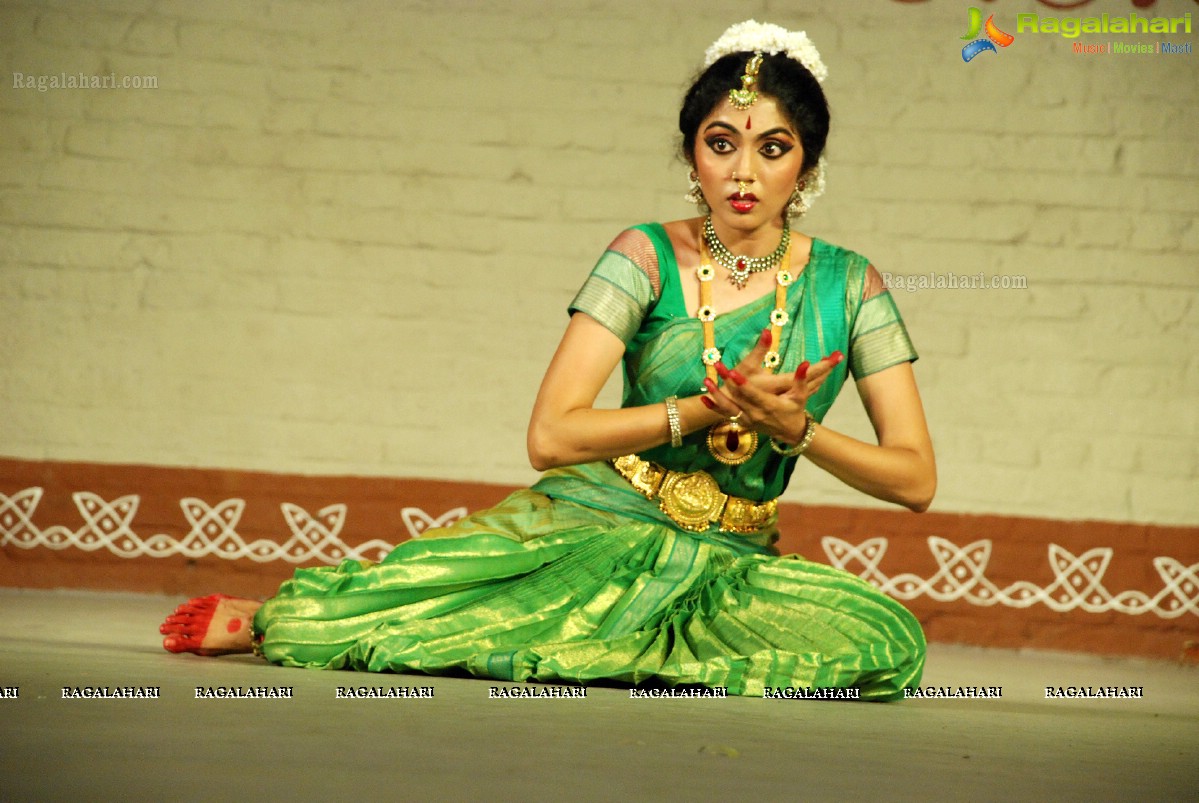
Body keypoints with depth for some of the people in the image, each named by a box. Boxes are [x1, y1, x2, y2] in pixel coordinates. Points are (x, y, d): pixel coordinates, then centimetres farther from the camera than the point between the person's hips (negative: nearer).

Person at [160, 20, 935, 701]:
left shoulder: (848, 286, 3)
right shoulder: (648, 257, -2)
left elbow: (915, 479, 2)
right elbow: (552, 435, -11)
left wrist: (794, 427, -14)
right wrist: (715, 407, -16)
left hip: (727, 563, 3)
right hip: (595, 519, -2)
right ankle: (274, 617, 3)